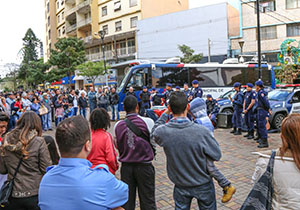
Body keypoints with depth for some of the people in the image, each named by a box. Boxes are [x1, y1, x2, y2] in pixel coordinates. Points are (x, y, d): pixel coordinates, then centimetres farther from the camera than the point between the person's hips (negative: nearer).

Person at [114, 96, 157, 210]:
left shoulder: (118, 125, -6)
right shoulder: (147, 122, -14)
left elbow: (118, 146, 3)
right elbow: (154, 143, -6)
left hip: (126, 166, 3)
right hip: (144, 165, -2)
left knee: (127, 201, 14)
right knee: (147, 201, 10)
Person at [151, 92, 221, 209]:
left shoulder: (163, 132, -22)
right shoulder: (201, 131, -30)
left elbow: (154, 134, 4)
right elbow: (217, 155, -16)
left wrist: (165, 114, 5)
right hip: (203, 186, -1)